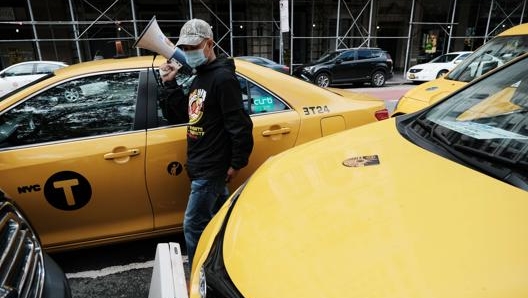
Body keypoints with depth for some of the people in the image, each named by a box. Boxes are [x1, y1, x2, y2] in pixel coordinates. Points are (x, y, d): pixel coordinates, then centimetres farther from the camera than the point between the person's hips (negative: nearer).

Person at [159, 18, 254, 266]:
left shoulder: (222, 77, -17)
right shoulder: (199, 78, 13)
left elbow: (240, 125, -20)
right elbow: (187, 114, 16)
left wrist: (237, 164, -16)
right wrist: (170, 83, 6)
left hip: (211, 168, -9)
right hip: (202, 165, 9)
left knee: (193, 225, -1)